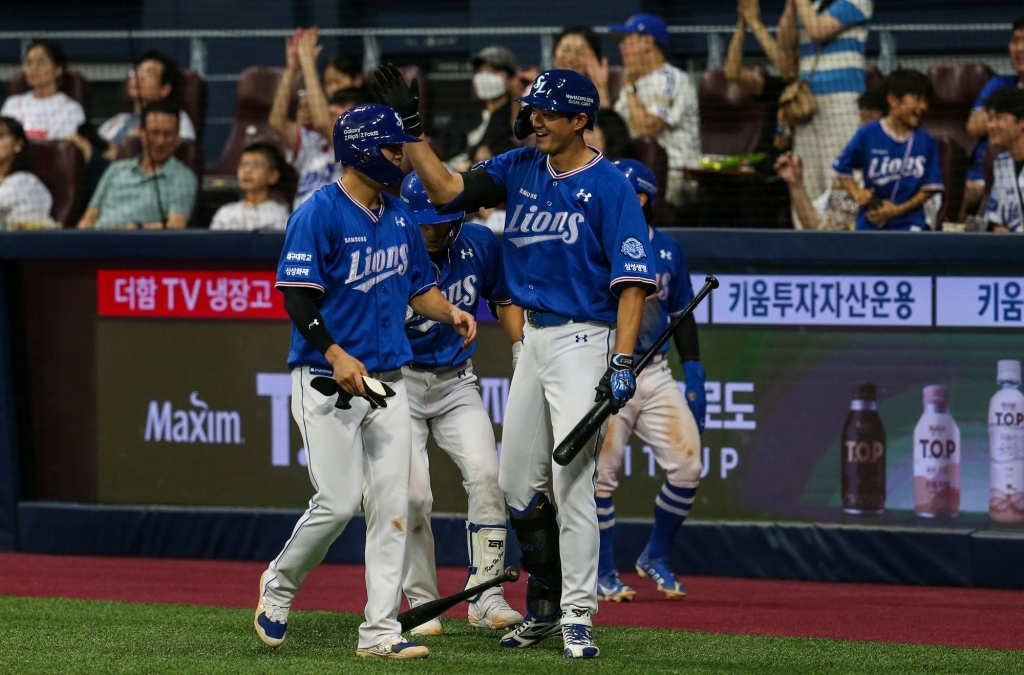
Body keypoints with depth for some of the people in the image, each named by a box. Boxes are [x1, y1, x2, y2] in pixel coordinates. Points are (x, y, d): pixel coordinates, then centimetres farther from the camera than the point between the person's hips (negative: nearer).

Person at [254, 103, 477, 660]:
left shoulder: (400, 218, 12)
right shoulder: (319, 214, -11)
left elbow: (419, 288, 20)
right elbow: (296, 296, -16)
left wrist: (449, 312, -2)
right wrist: (336, 355, -27)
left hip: (386, 383, 7)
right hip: (326, 381, -7)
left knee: (391, 505, 0)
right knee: (339, 502, -10)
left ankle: (381, 630, 2)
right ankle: (279, 584, 17)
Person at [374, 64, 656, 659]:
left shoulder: (609, 186, -11)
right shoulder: (521, 169, 8)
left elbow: (633, 279, -14)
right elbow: (447, 190, 7)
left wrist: (623, 360, -22)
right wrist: (411, 127, -1)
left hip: (584, 338, -7)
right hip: (535, 337, 7)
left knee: (572, 481, -12)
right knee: (518, 483, 10)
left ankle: (577, 618, -9)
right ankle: (545, 607, 24)